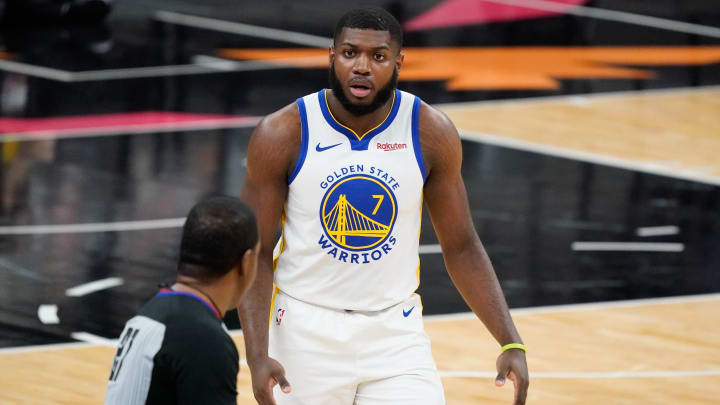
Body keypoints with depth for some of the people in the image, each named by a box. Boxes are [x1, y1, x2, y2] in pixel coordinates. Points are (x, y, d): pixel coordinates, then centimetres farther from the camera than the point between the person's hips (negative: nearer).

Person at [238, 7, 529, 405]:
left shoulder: (431, 133, -6)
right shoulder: (283, 134, -12)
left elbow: (461, 247, 2)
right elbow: (255, 255, -8)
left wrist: (511, 343, -7)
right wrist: (258, 355, -20)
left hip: (395, 330, 1)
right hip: (306, 328, -1)